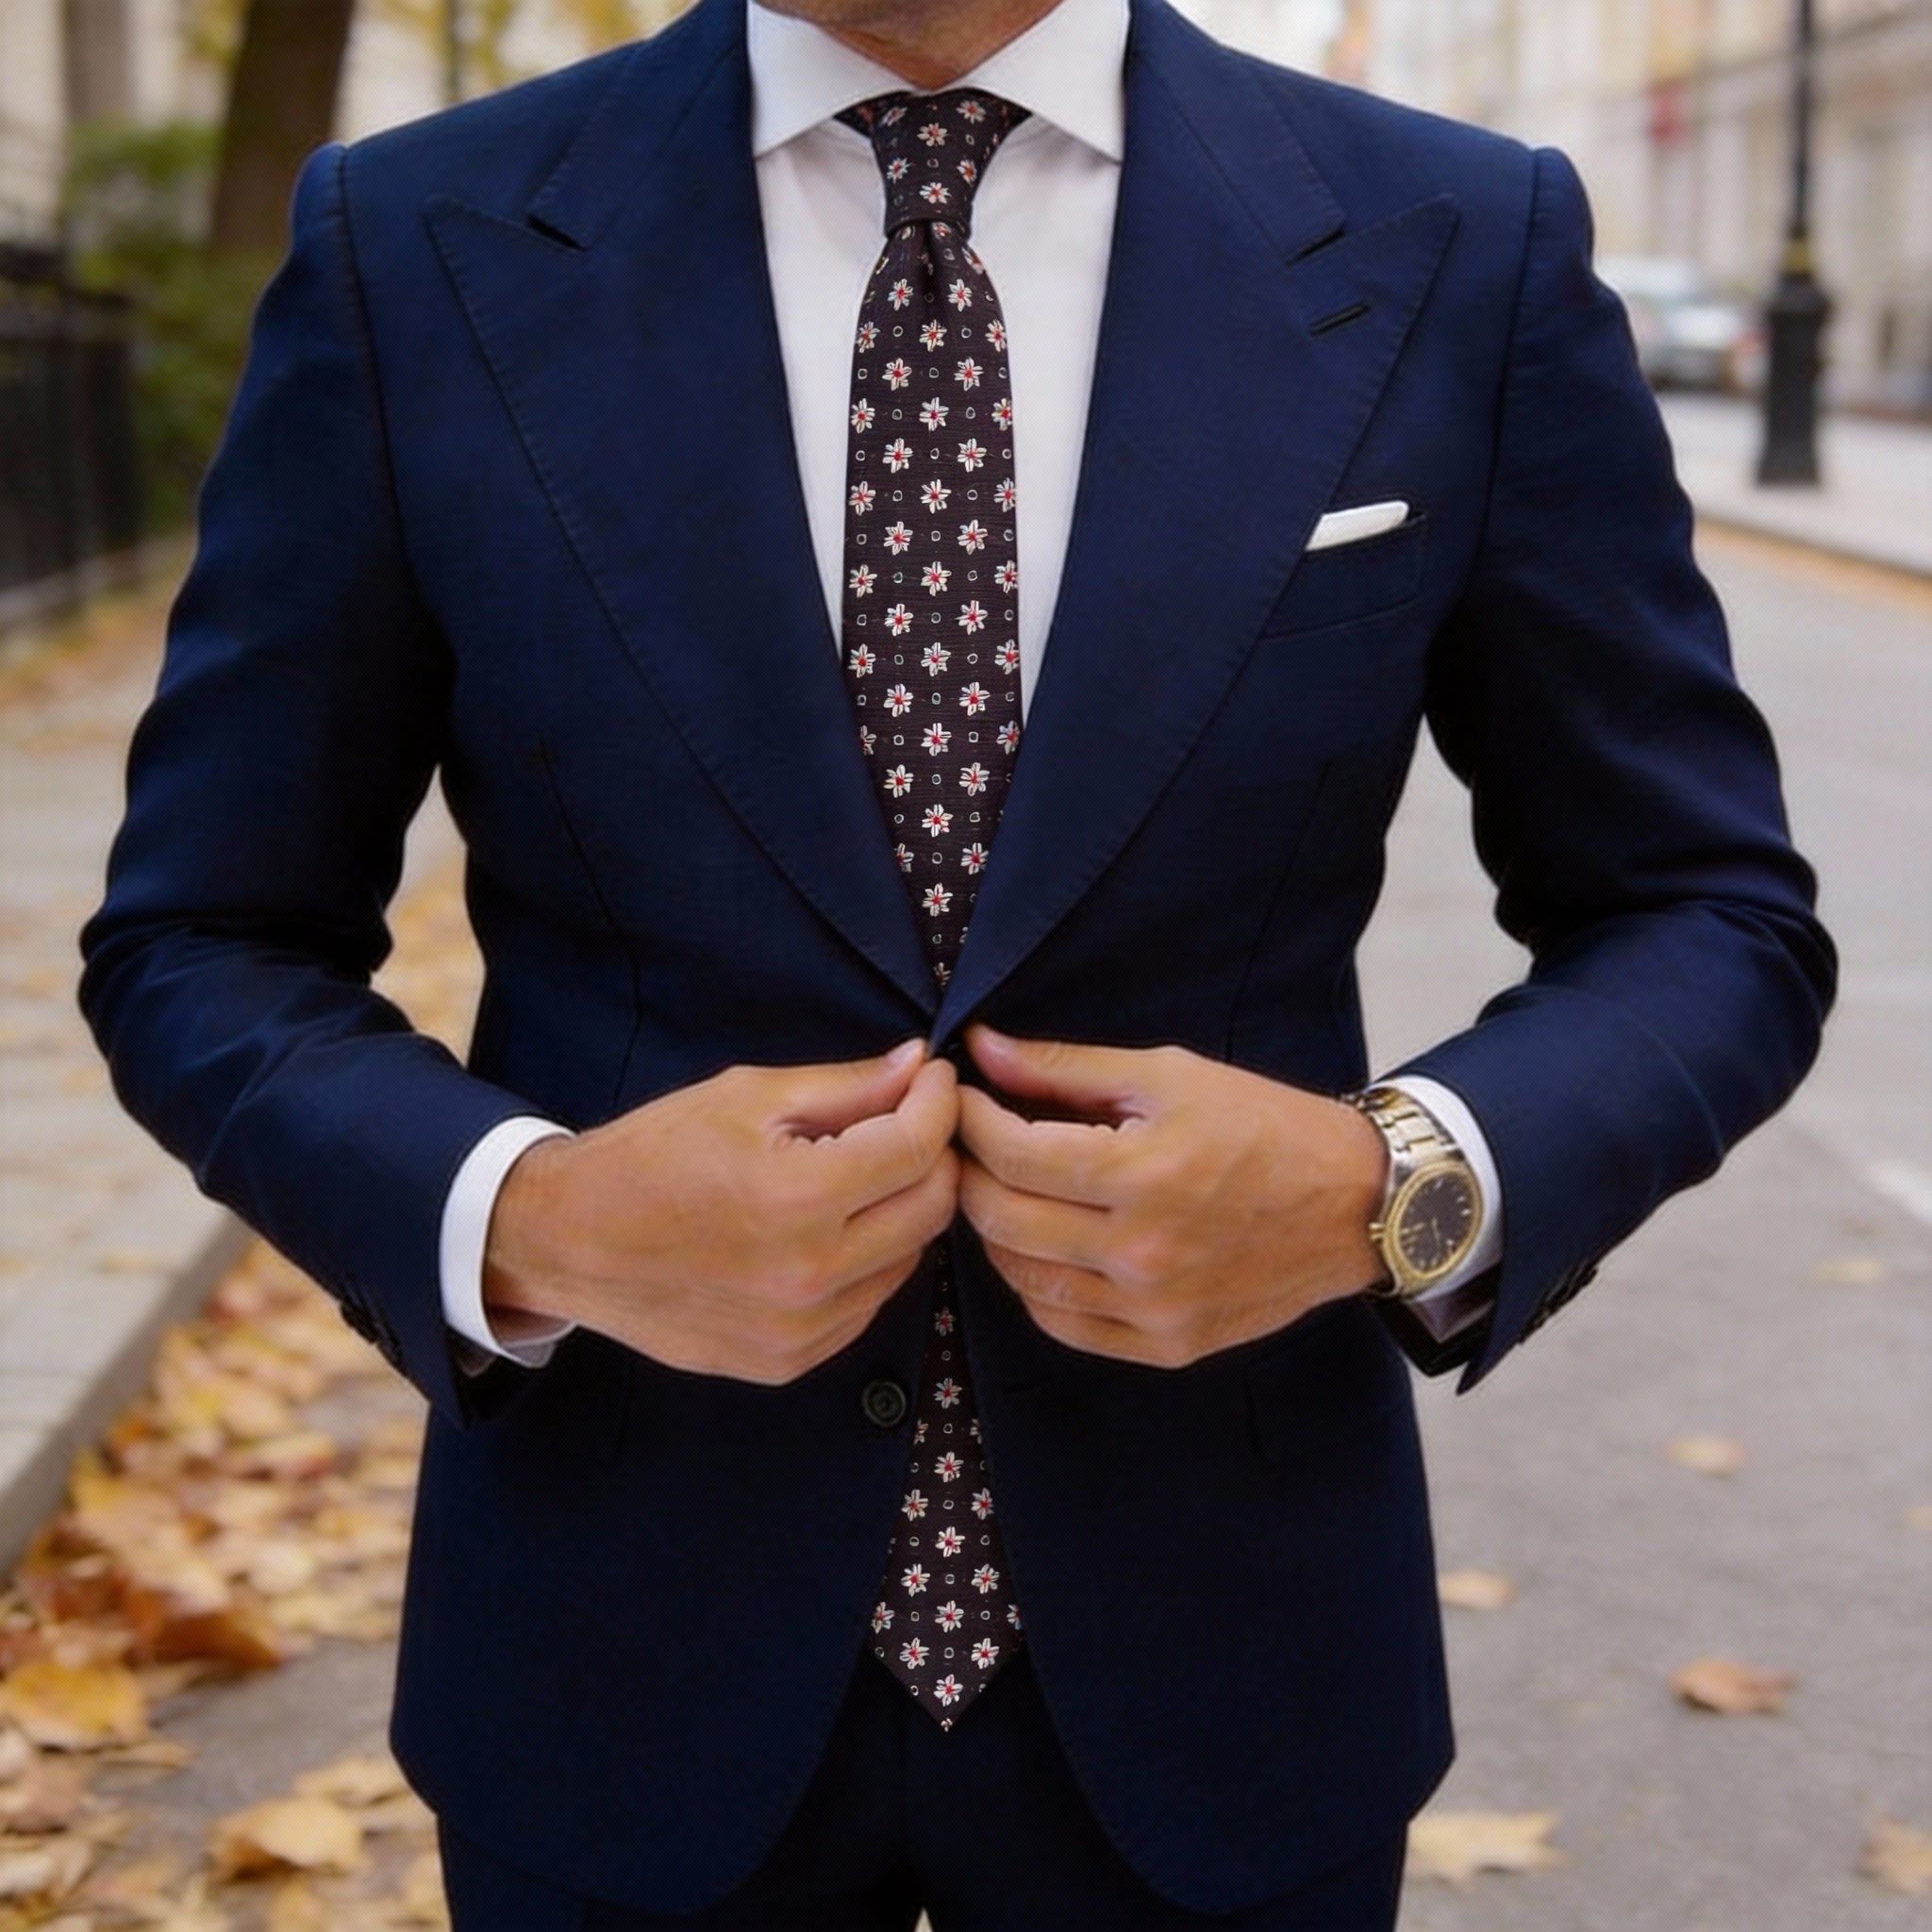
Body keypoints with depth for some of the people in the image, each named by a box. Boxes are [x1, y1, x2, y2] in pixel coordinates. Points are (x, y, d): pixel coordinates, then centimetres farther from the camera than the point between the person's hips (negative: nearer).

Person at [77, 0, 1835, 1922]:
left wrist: (1398, 1186, -18)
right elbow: (198, 945, -1)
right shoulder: (412, 250, -7)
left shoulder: (1465, 251, -7)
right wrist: (523, 1220, -19)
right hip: (629, 1658, 0)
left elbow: (1715, 919, 0)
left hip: (1215, 1655, 1)